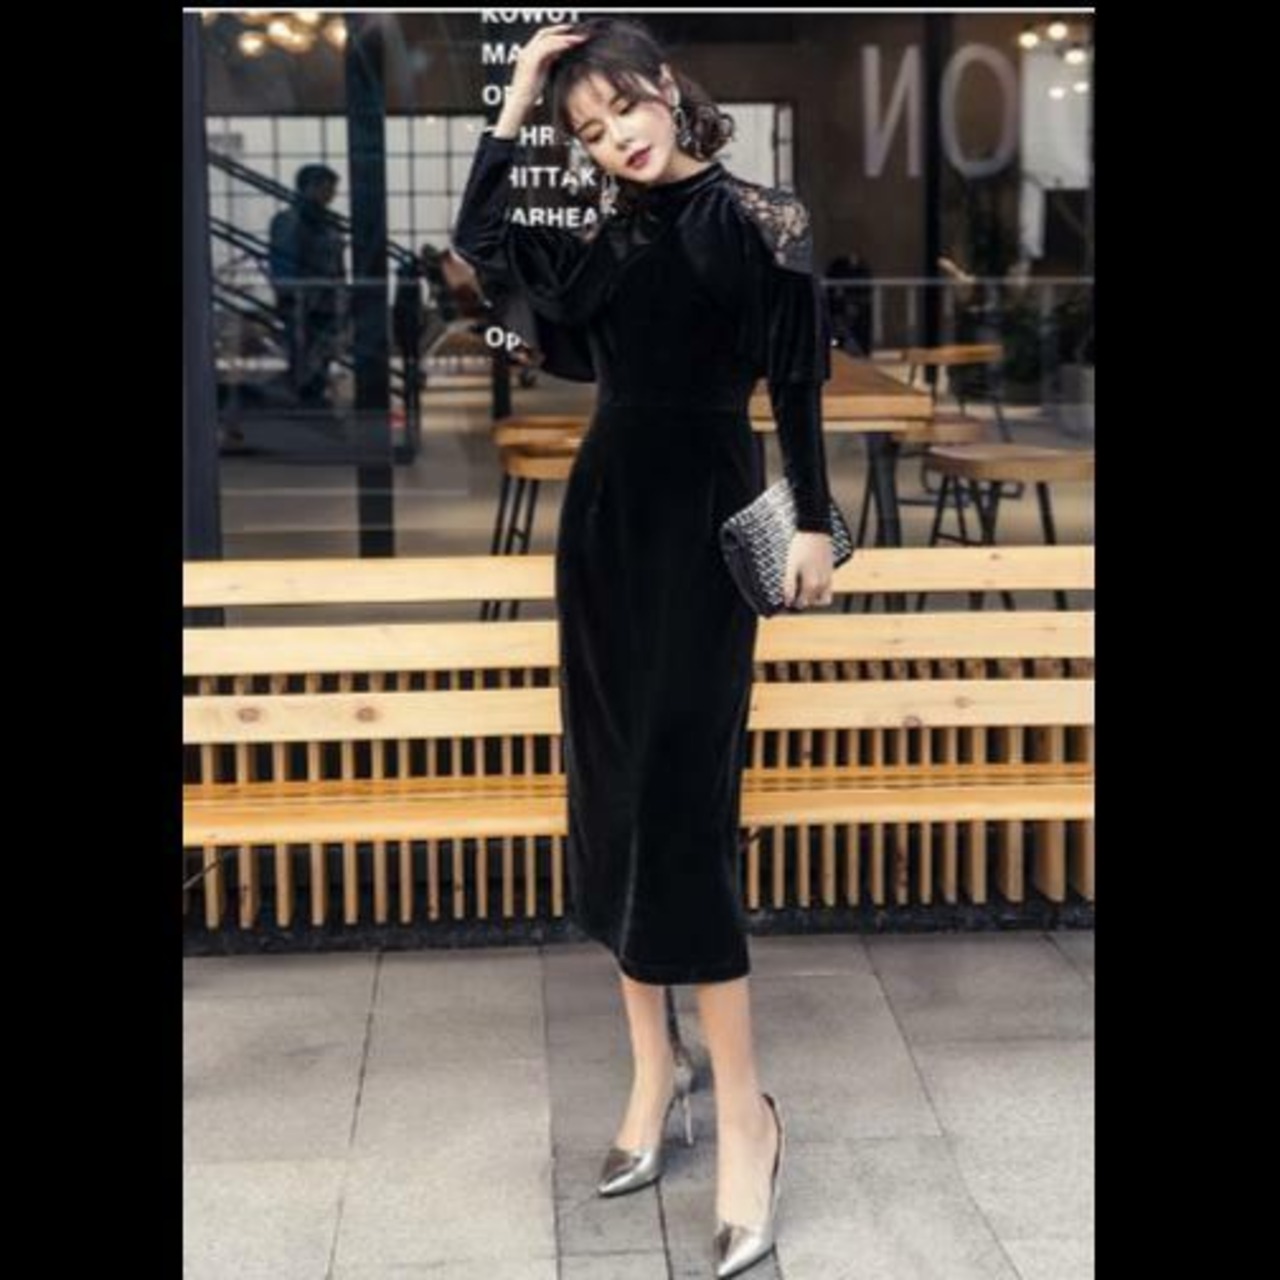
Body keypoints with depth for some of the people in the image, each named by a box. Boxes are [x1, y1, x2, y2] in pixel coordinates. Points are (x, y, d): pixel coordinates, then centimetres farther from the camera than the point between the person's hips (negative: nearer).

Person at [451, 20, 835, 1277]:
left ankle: (743, 1105, -2)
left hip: (701, 520, -6)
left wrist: (812, 521, -7)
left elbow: (799, 380, -4)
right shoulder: (606, 237, 10)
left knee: (678, 800, -11)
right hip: (603, 513, 6)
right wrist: (516, 101, 7)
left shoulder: (755, 216, -5)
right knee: (610, 791, 7)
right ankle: (652, 1068, 19)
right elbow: (479, 242, 9)